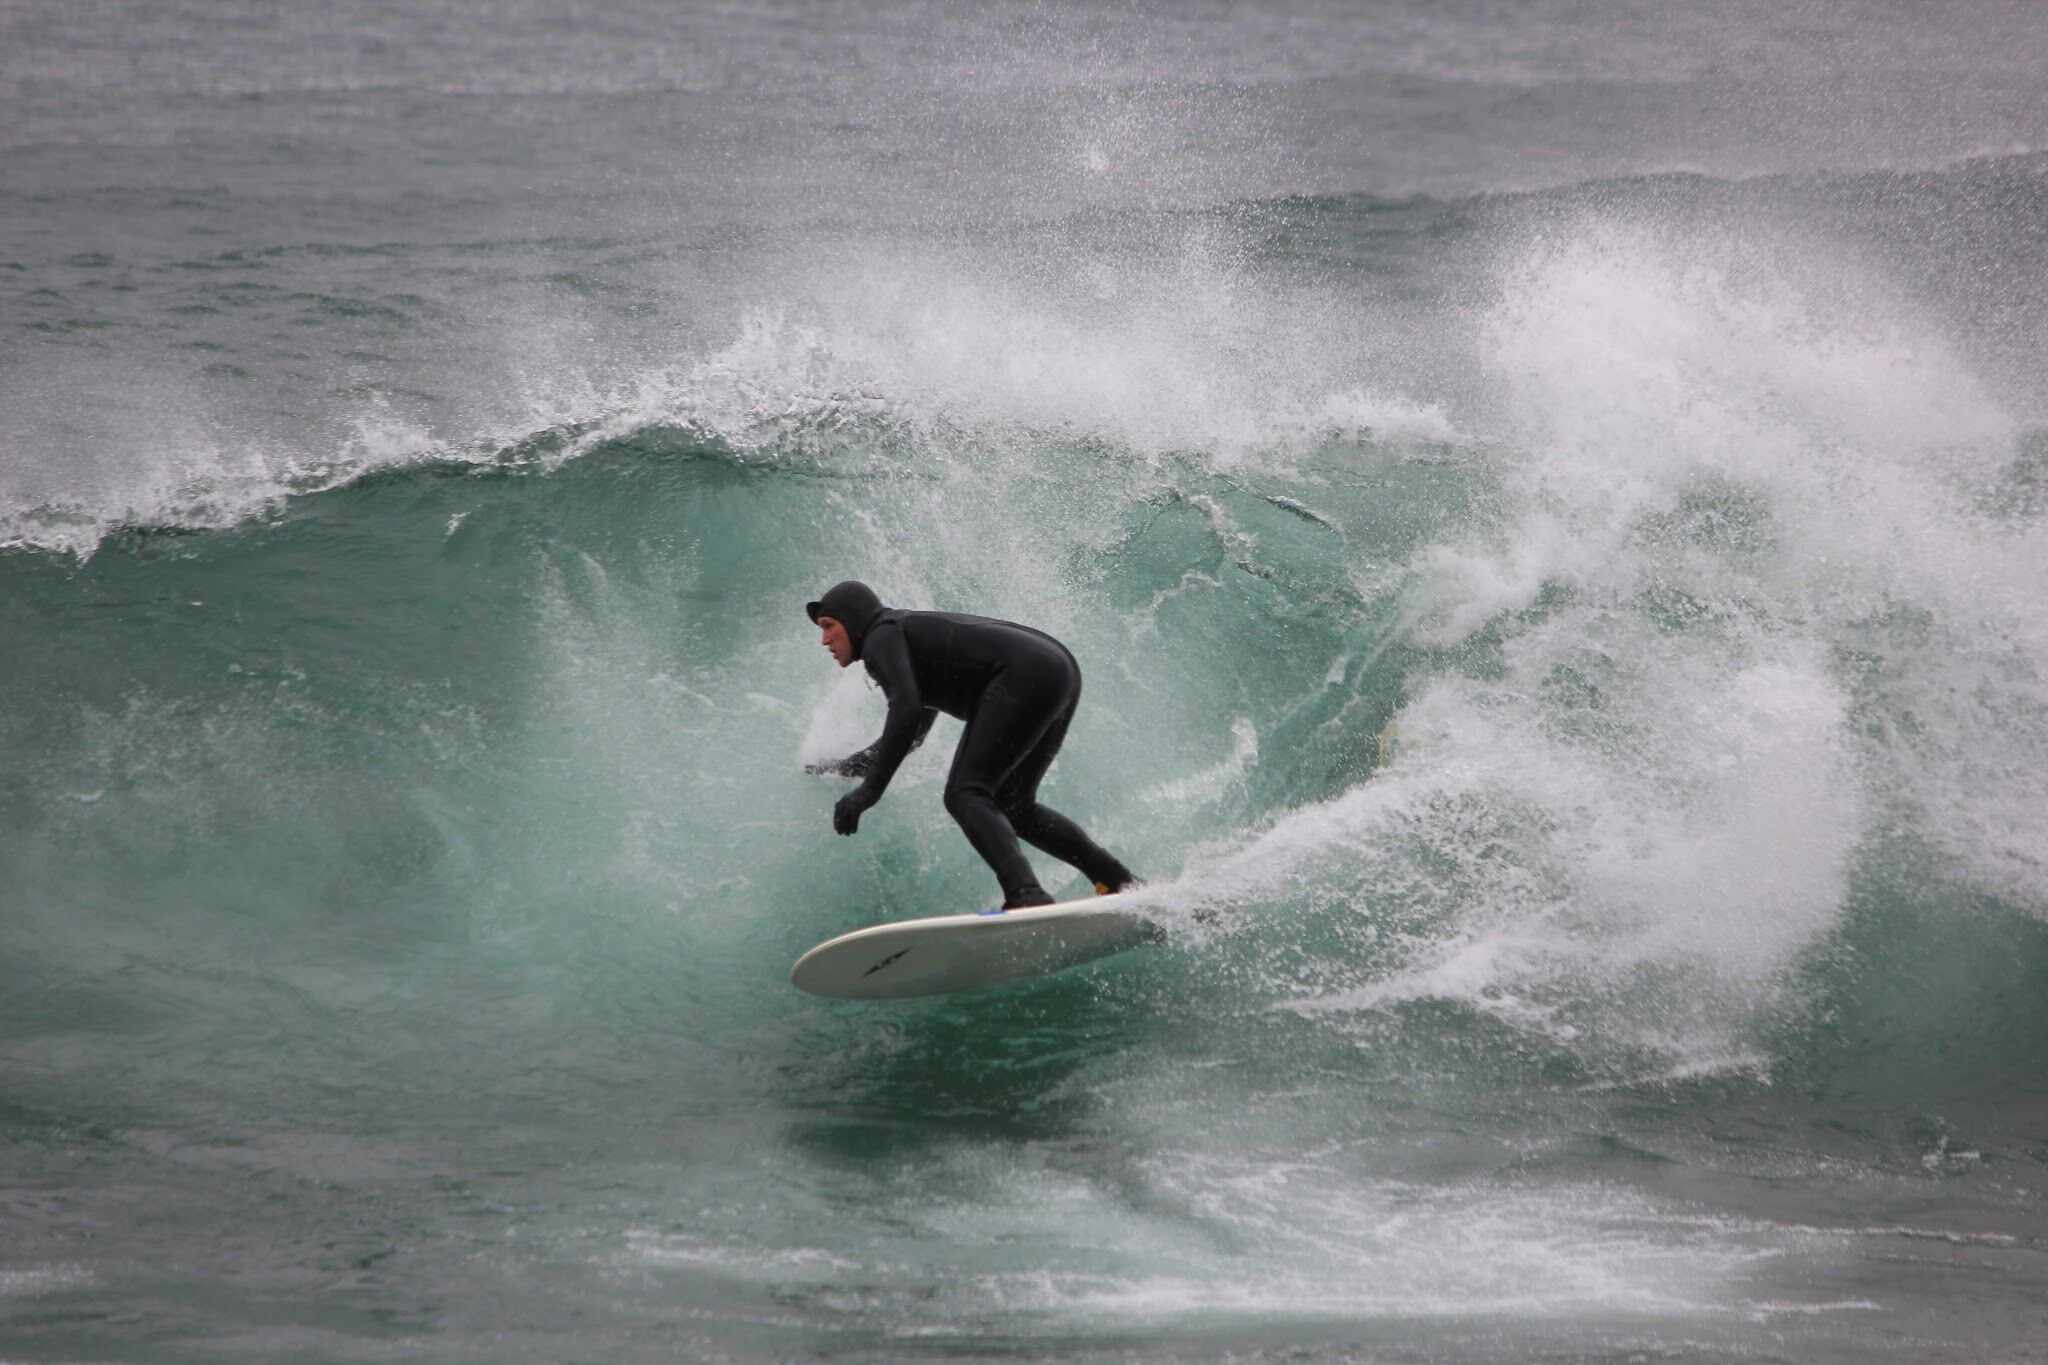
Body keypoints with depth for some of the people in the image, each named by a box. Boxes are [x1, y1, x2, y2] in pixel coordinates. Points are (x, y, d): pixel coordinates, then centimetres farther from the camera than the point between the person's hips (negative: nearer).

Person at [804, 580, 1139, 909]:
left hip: (1022, 676, -10)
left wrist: (870, 789, -17)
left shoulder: (881, 637, 3)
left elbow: (907, 709, -16)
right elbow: (912, 735, 44)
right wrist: (840, 768, 46)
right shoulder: (913, 631, 32)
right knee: (1013, 806, 17)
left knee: (964, 794, -14)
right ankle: (1120, 881, 10)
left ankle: (1026, 895, -35)